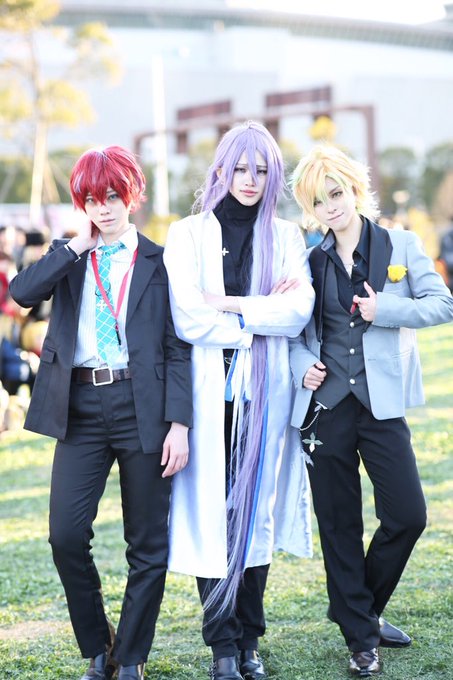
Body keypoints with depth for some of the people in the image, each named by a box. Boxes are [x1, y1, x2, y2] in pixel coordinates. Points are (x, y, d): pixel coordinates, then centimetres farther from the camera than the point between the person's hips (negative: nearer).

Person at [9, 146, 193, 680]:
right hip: (81, 406, 2)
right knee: (65, 534, -6)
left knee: (148, 545, 4)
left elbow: (178, 348, -1)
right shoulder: (70, 259, 12)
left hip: (141, 407, -2)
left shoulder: (159, 261, 4)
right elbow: (22, 292, -8)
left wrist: (178, 423, -9)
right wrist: (76, 246, -7)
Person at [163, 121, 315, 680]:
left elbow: (299, 310, -5)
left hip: (263, 392, 2)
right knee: (212, 512, -4)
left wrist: (232, 305, -11)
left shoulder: (285, 238, 10)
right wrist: (264, 315, -6)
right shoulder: (189, 235, 4)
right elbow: (188, 319, -8)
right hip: (208, 392, -2)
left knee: (256, 509, 4)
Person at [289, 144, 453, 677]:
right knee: (339, 527, 4)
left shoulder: (402, 246, 4)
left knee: (407, 516, -5)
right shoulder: (313, 261, 10)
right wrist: (303, 368, -4)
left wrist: (384, 310, -14)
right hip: (326, 407, 1)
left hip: (381, 404, -1)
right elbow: (299, 330, 15)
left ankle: (365, 608, 21)